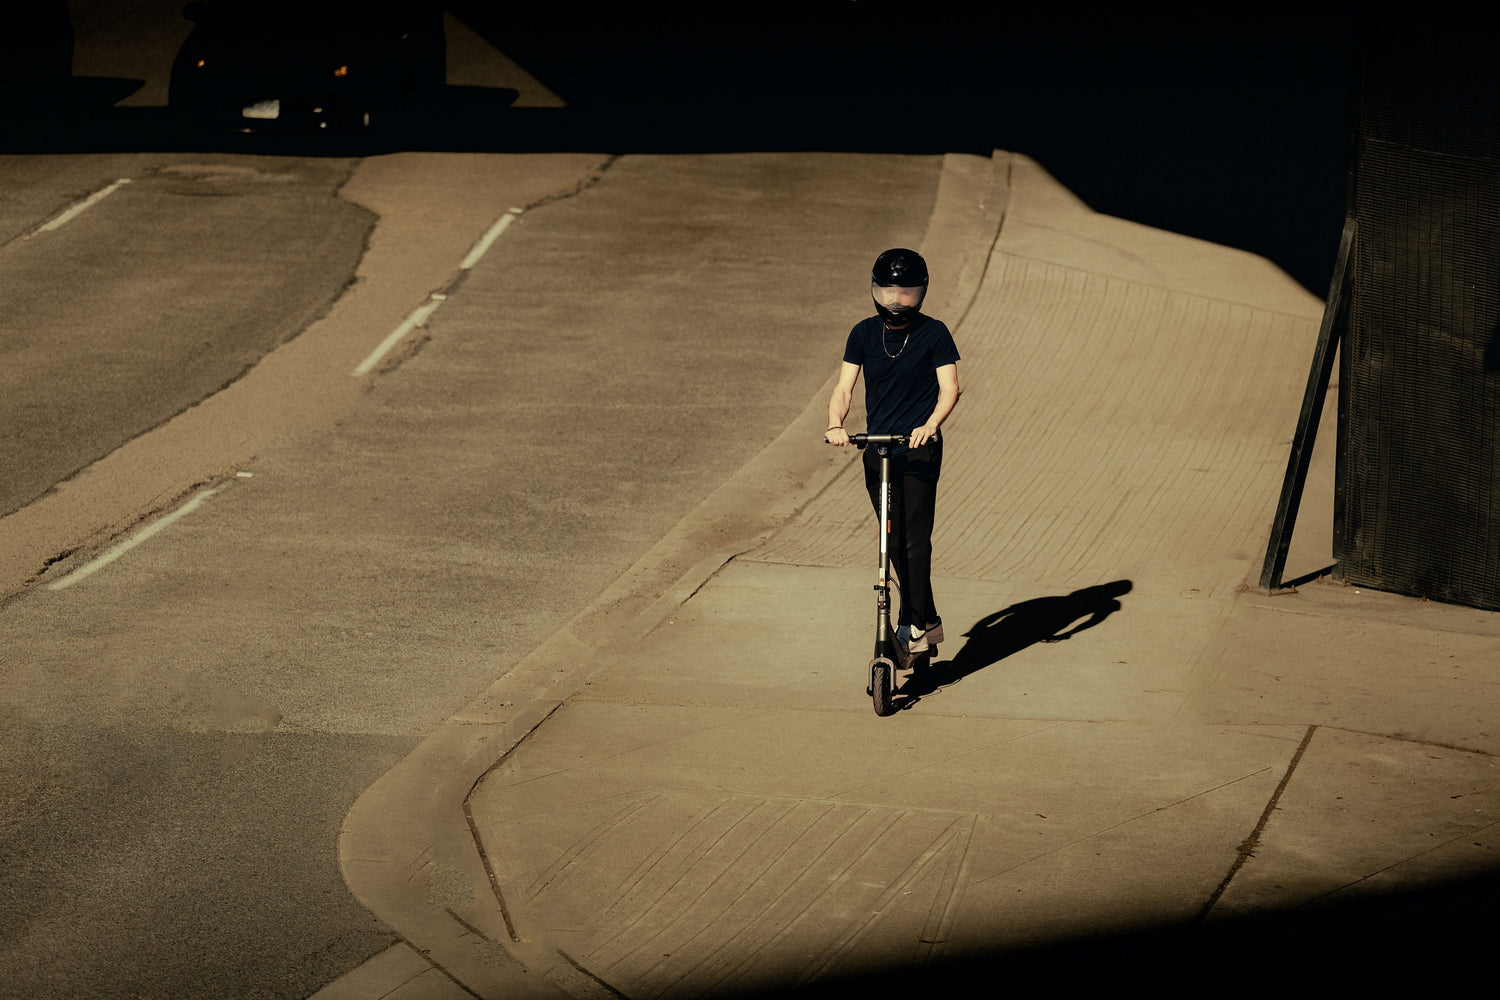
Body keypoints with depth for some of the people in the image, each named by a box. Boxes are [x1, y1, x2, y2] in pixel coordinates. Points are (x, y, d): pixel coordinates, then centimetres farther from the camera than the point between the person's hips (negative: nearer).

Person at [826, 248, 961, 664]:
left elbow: (949, 388, -9)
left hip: (919, 449, -4)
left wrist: (928, 426, -27)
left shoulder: (934, 333, -3)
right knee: (895, 540, 8)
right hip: (876, 449, 4)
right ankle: (927, 622, 20)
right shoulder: (864, 333, 6)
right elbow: (844, 387, 1)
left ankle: (914, 626, -7)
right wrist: (836, 424, -19)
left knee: (914, 538, -11)